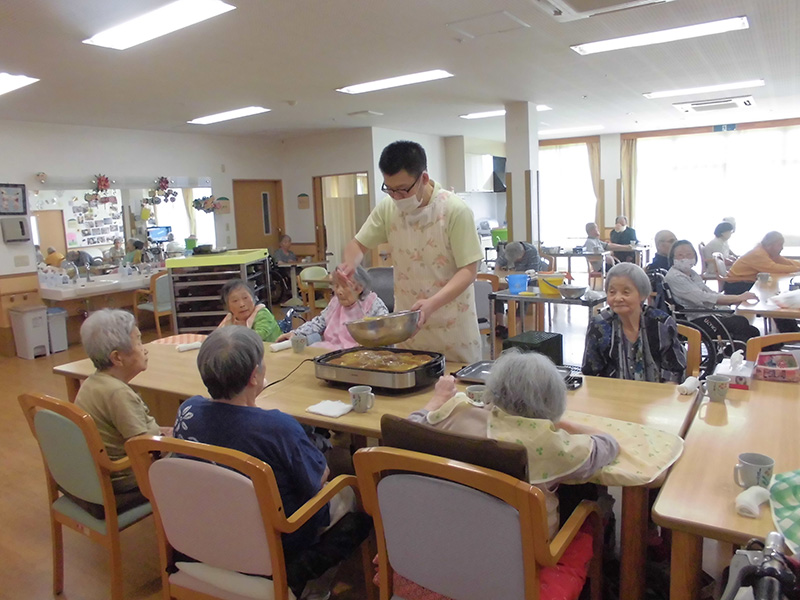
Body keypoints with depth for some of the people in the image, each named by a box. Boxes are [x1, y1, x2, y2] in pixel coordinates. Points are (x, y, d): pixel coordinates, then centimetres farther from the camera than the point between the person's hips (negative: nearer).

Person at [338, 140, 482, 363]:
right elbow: (358, 243, 9)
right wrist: (350, 263, -14)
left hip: (452, 326, -4)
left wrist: (432, 303, -30)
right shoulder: (388, 208, -3)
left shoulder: (455, 210, -17)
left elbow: (468, 270, -16)